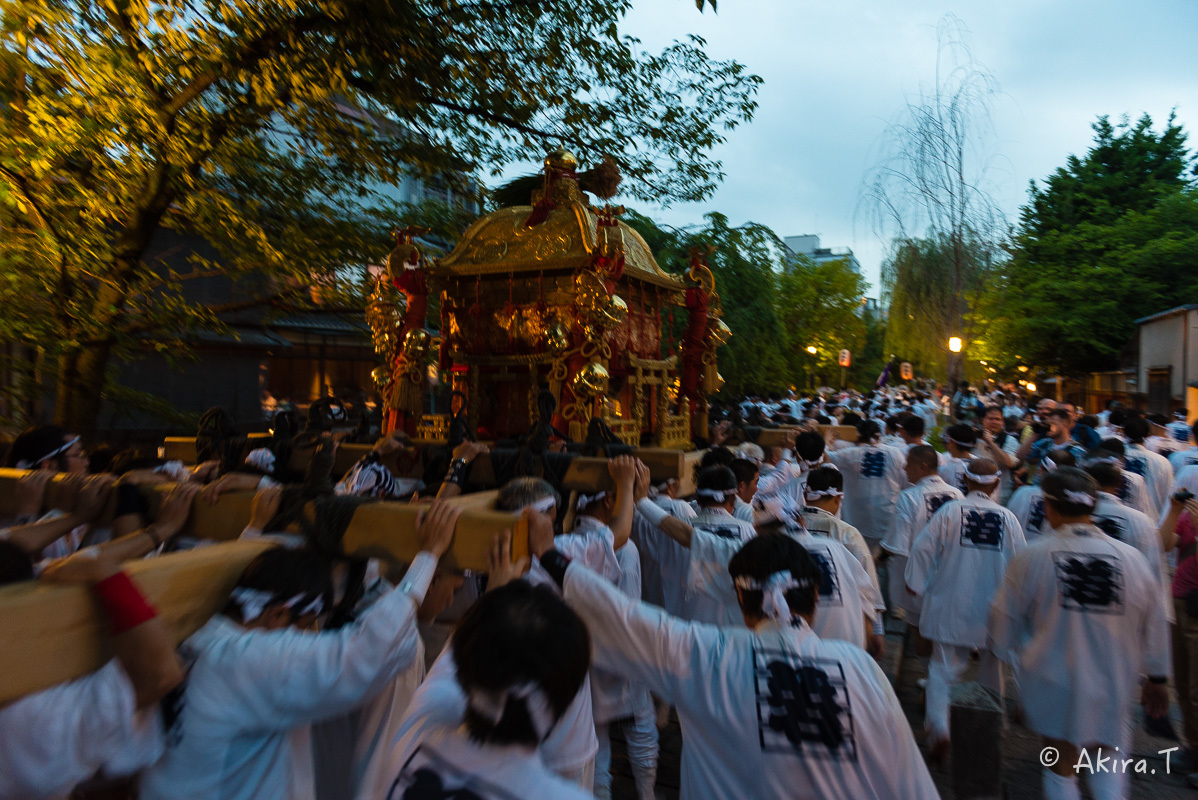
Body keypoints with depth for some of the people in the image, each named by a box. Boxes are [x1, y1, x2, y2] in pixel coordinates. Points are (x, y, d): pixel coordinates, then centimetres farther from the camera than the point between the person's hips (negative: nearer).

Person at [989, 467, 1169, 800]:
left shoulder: (1031, 555, -16)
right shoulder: (1131, 557, -9)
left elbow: (1006, 615, -5)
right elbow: (1154, 626, 4)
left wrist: (1006, 652, 16)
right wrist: (1156, 678, 19)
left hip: (1053, 683, -2)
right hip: (1112, 685, 3)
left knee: (1061, 764, 17)